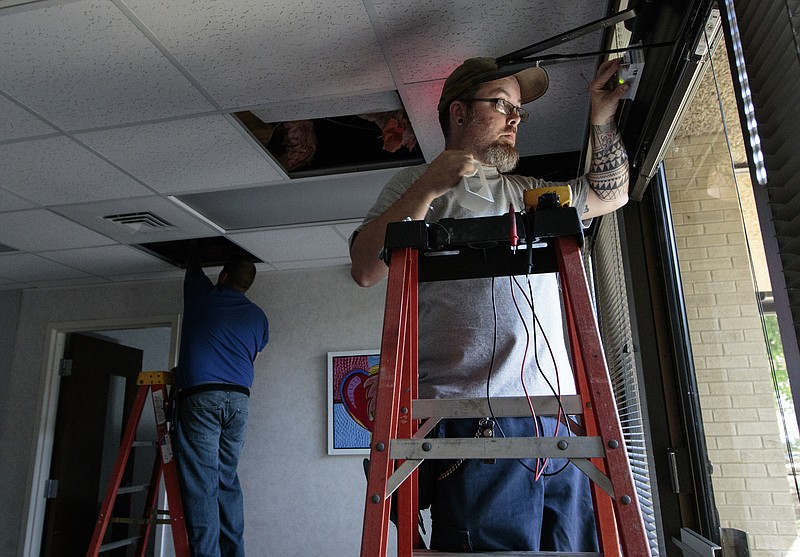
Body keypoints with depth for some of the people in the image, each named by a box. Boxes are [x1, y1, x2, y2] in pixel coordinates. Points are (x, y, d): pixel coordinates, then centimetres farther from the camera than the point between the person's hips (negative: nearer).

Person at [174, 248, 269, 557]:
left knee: (201, 483, -6)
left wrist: (193, 250, 50)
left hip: (200, 397, -4)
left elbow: (193, 265, 28)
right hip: (239, 400, 4)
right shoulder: (258, 317, 14)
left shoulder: (202, 294, 7)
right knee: (228, 481, 11)